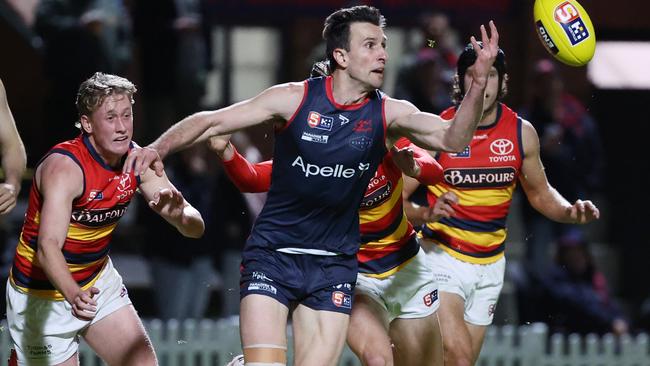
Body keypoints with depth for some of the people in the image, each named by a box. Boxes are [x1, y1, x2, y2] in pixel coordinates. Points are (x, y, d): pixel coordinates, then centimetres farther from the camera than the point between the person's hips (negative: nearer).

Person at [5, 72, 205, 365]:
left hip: (98, 282, 6)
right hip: (42, 293, -6)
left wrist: (179, 214, -32)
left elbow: (195, 228, -7)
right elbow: (48, 245, -40)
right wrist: (73, 294, -59)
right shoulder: (64, 166, -27)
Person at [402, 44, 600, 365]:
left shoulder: (522, 133, 1)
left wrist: (571, 212, -6)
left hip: (490, 265, 5)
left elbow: (539, 193, 15)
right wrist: (427, 214, -31)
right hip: (443, 257, -4)